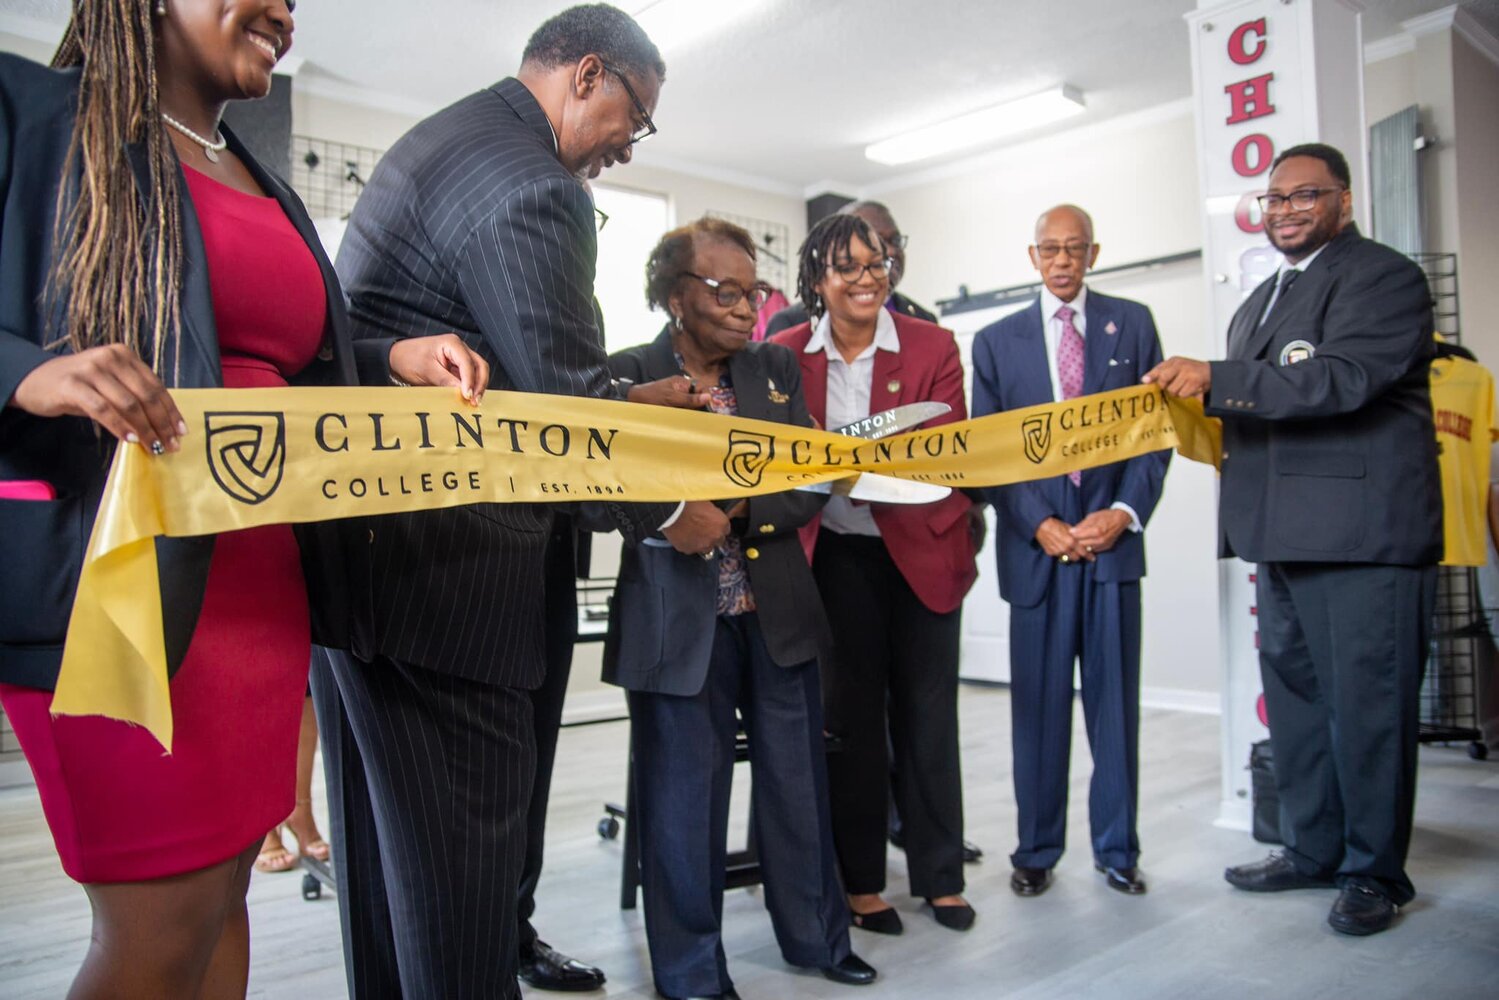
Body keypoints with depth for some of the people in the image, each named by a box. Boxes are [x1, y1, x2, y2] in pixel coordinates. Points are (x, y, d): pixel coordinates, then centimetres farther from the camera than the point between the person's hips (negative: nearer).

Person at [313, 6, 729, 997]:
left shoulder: (443, 138, 18)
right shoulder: (532, 185, -16)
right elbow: (565, 398, -16)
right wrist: (666, 514, -2)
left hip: (352, 534, 11)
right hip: (439, 563, -11)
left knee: (386, 824, 19)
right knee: (466, 834, 1)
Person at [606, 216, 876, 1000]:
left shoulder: (776, 367, 8)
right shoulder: (627, 376, -4)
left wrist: (741, 509, -15)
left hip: (777, 612, 4)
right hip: (679, 624, -3)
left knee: (798, 781, 15)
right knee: (685, 796, 7)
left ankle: (816, 935, 37)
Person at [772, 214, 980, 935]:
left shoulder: (933, 347, -4)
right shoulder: (786, 354, -2)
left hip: (923, 548, 0)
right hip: (837, 553, 1)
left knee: (928, 712, 8)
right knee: (852, 713, 8)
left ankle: (941, 876, 24)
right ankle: (861, 882, 22)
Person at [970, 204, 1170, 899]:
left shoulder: (1131, 323, 10)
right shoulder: (996, 341, 9)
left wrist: (1125, 512, -8)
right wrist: (1040, 524, -8)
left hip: (1113, 536, 1)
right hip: (1035, 543, 0)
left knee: (1115, 699, 6)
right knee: (1038, 705, 4)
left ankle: (1116, 847, 20)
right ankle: (1037, 851, 17)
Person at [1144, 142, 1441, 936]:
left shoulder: (1382, 276, -6)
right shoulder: (1260, 302, 22)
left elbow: (1340, 380, -22)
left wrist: (1215, 380, -25)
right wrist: (1208, 423, 10)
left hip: (1363, 536, -9)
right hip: (1285, 538, 9)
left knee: (1365, 704, -1)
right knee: (1293, 697, 15)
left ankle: (1374, 872, 14)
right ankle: (1312, 849, 28)